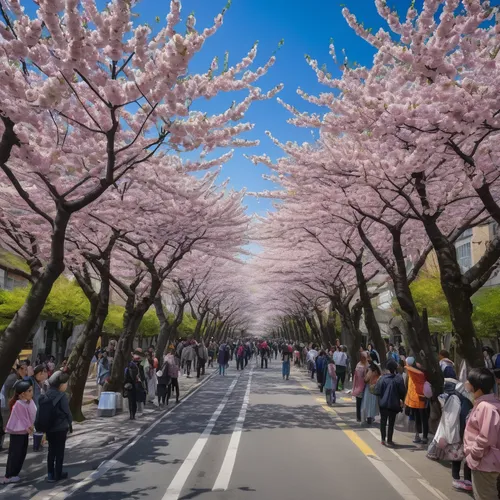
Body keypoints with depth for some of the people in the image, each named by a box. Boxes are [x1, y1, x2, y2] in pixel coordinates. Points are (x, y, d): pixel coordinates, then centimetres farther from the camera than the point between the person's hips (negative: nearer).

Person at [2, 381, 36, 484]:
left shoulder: (30, 401, -2)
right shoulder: (19, 404, -26)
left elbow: (33, 414, 1)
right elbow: (22, 418, -22)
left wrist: (30, 426, -9)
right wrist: (28, 428, -12)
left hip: (24, 431, 8)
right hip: (17, 431, -8)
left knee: (22, 453, 14)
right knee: (15, 454, -2)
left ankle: (14, 473, 24)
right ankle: (8, 476, 7)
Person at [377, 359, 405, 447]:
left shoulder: (383, 378, -11)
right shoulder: (399, 378, -14)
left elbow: (377, 391, -11)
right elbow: (403, 392, -9)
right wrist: (400, 399, 10)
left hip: (383, 403, 1)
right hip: (394, 404, -1)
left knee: (383, 421, 17)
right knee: (391, 422, 11)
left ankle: (383, 439, 24)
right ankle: (389, 440, 14)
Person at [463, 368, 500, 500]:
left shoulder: (486, 407, -26)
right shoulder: (482, 404, 7)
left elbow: (486, 438, -28)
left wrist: (473, 453, -16)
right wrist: (472, 452, 12)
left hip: (484, 463, -10)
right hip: (482, 461, 10)